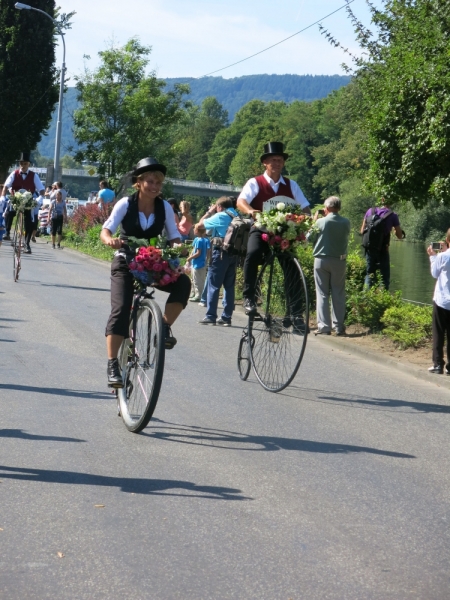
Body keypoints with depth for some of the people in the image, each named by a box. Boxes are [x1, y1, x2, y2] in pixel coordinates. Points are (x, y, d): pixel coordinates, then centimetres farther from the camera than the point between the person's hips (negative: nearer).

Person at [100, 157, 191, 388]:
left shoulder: (164, 207, -4)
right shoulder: (126, 204, -11)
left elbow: (174, 238, -4)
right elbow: (105, 230, -18)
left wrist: (177, 248, -28)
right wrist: (110, 240, -42)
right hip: (125, 263, -2)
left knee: (183, 283, -26)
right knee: (121, 310, -19)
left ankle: (164, 326, -9)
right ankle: (112, 365, -14)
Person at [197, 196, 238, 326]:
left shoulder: (220, 216, -8)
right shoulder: (237, 217, 10)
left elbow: (202, 222, 2)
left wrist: (210, 211, 14)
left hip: (221, 252, -6)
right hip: (234, 252, 6)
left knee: (213, 285, -2)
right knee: (229, 285, 9)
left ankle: (211, 316, -5)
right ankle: (227, 317, 9)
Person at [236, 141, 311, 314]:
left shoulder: (291, 185, 12)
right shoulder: (255, 183, 1)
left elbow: (305, 207, 7)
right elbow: (241, 201, -15)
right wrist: (250, 211, -38)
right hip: (261, 230, -3)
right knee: (253, 253, -32)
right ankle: (249, 297, -26)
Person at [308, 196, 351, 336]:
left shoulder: (321, 222, -11)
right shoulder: (346, 223, -4)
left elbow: (309, 238, -1)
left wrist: (314, 222, 12)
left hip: (322, 260, -2)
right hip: (339, 261, 2)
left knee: (322, 294, 3)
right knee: (338, 294, 8)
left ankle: (324, 326, -1)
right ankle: (339, 326, 8)